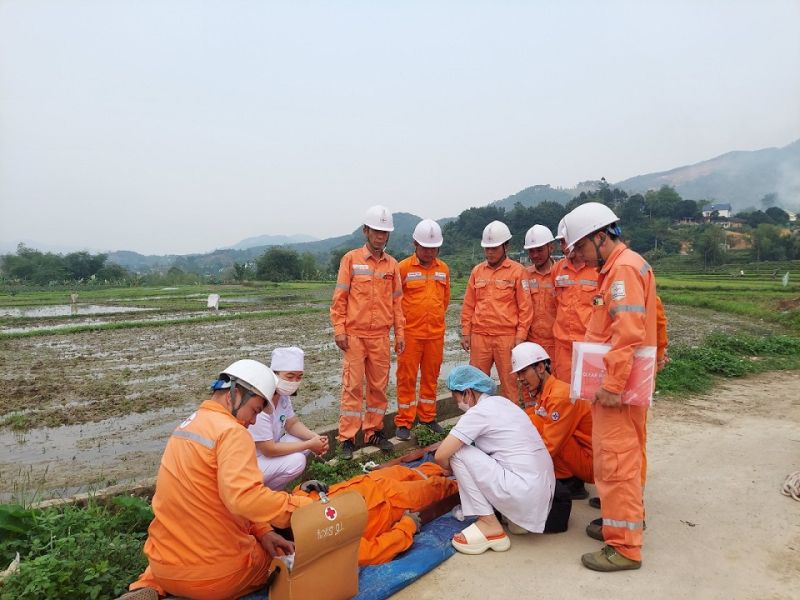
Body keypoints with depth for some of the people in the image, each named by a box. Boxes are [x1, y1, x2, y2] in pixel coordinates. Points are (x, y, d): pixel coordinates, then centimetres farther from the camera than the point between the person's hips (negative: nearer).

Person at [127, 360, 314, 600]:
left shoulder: (188, 424, 8)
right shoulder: (232, 431, -20)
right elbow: (244, 498, -35)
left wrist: (262, 532, 3)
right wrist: (304, 506, -24)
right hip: (214, 574, -6)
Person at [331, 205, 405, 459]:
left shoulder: (392, 264, 9)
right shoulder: (351, 259, -1)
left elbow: (396, 301, 12)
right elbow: (339, 298, -2)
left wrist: (400, 333, 8)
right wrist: (339, 330, -8)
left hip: (381, 336, 3)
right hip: (354, 335, -3)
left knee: (379, 386, 9)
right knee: (352, 386, -1)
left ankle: (374, 431, 22)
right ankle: (347, 438, 7)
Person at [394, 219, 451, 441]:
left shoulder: (444, 269, 7)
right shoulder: (403, 267, -6)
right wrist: (402, 321, 1)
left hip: (436, 333, 4)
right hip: (411, 333, -4)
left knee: (431, 376, 13)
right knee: (407, 377, 2)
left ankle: (428, 416, 28)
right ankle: (404, 422, 13)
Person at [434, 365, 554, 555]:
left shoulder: (478, 412, -11)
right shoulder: (500, 402, 13)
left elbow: (441, 456, -12)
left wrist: (452, 469, 11)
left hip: (524, 493, -9)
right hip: (544, 488, 9)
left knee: (458, 453, -5)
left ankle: (489, 524, -1)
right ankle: (518, 519, 18)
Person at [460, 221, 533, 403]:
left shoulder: (517, 271, -1)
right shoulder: (477, 271, 10)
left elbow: (525, 307, -3)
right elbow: (468, 305, 12)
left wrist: (520, 337, -7)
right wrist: (465, 333, 8)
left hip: (506, 337, -3)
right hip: (479, 337, 4)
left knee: (509, 381, 3)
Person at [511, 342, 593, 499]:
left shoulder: (561, 396, -22)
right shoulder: (537, 393, 5)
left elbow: (549, 446, -25)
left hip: (590, 463, -9)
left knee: (536, 423, -23)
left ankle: (571, 484, -8)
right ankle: (571, 482, 5)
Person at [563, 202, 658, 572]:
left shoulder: (624, 268, -16)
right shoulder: (617, 267, 16)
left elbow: (628, 335, -25)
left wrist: (612, 384, -24)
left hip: (618, 387, -10)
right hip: (620, 383, 10)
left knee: (615, 461, -3)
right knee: (625, 456, 20)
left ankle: (625, 547, 7)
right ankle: (629, 518, 36)